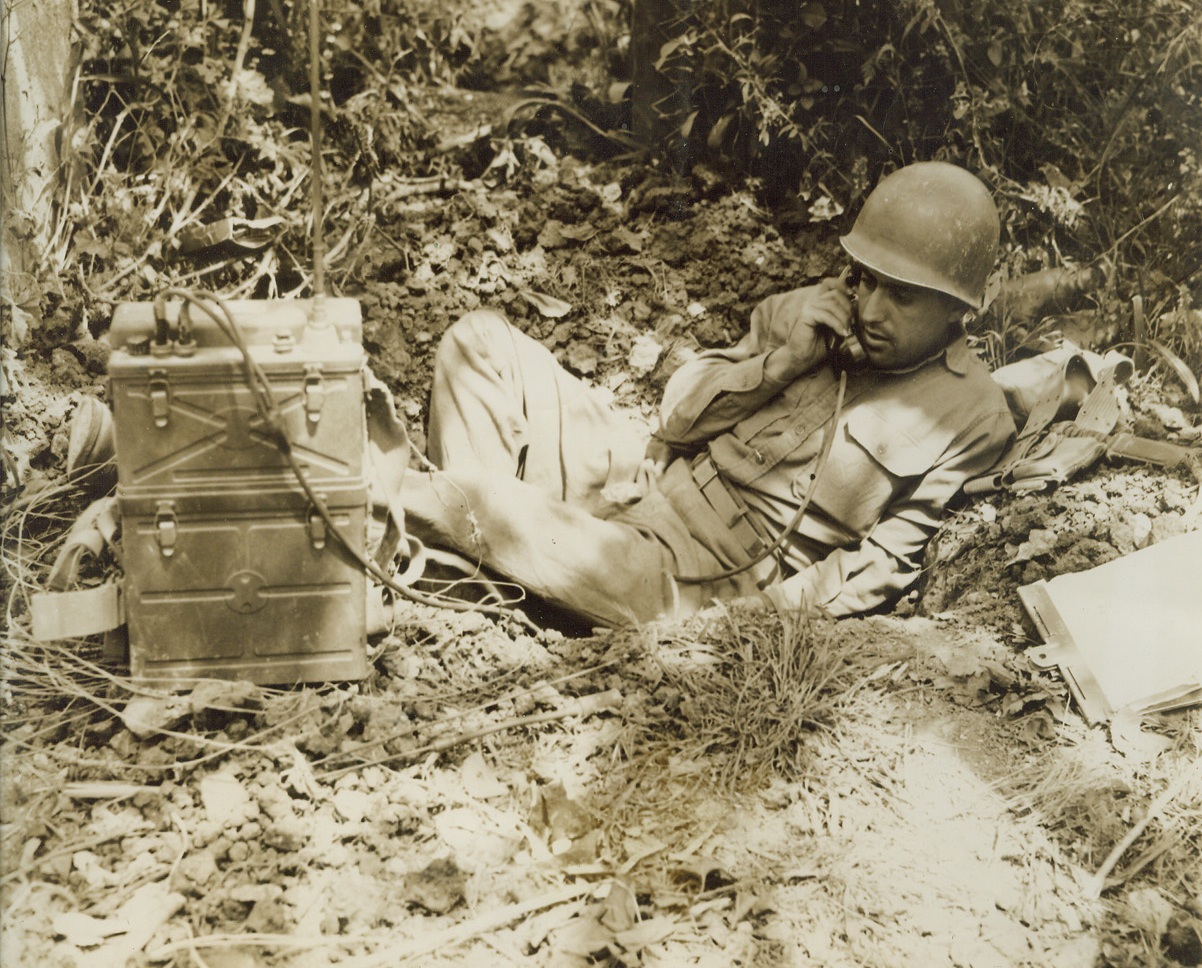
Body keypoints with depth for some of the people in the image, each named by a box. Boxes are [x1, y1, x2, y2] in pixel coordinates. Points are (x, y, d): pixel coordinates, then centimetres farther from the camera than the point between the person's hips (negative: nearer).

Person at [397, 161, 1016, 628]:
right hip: (643, 475, 6)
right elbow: (678, 416, 9)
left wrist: (762, 611, -19)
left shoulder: (971, 415, -4)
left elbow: (888, 559, -7)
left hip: (708, 577, -6)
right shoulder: (807, 315, 10)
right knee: (480, 339, -5)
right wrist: (781, 361, -7)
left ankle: (398, 497, -14)